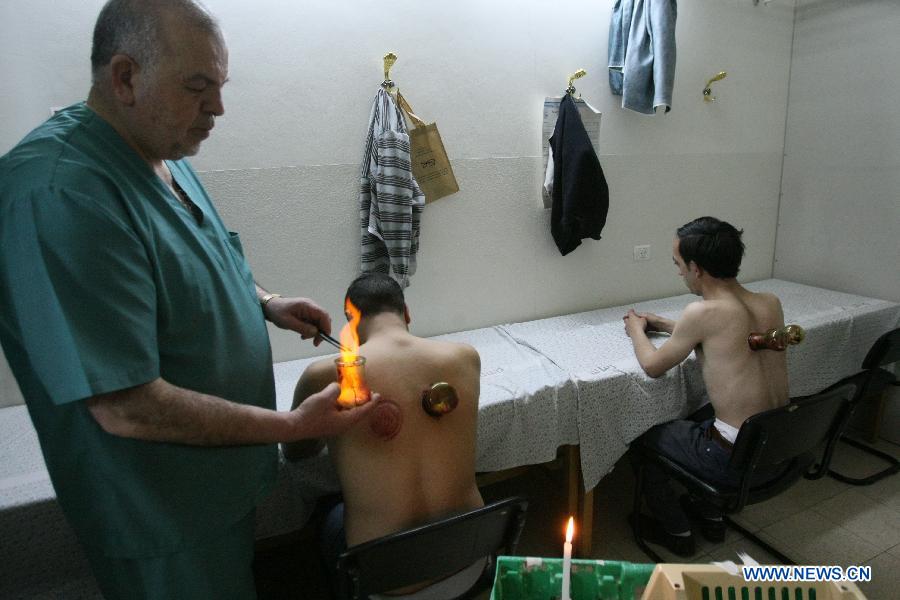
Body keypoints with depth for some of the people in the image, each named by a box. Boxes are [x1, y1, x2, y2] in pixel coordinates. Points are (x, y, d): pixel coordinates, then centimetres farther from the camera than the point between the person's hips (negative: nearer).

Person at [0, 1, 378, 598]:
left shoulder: (163, 154, 0)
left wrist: (266, 303, -1)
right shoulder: (60, 194, -30)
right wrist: (293, 426, -23)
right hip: (161, 518, -8)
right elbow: (126, 409, -31)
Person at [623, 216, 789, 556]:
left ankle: (676, 530, 30)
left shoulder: (703, 311, -22)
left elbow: (653, 366, -9)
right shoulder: (771, 303, 0)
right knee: (692, 420, 32)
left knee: (643, 435, 16)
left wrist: (637, 330, 10)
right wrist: (665, 325, 19)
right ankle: (710, 515, 41)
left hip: (735, 459, -7)